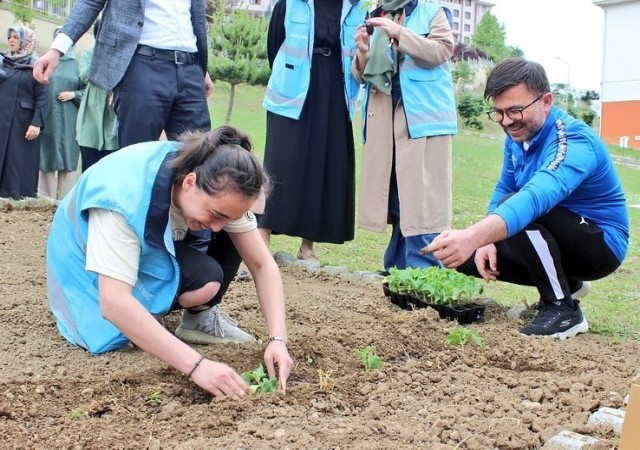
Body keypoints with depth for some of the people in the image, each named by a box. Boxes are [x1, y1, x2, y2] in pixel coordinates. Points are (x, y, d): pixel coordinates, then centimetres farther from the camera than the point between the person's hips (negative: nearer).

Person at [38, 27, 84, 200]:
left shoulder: (77, 65, 8)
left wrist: (73, 94, -11)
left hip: (69, 120, -1)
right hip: (47, 118, 1)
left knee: (68, 156, -2)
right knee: (46, 156, 1)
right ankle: (46, 199, 7)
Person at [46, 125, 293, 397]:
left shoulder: (220, 191, -22)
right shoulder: (124, 196, -40)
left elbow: (262, 264, -17)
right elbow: (113, 303, -47)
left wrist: (277, 339, -32)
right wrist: (197, 365, -51)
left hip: (156, 247, 6)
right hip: (93, 266, -6)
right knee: (204, 280, -30)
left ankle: (201, 316, -5)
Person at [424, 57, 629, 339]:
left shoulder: (573, 143, -30)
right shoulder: (518, 135, -2)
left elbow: (536, 197, -49)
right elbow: (503, 191, 5)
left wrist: (473, 236, -65)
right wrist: (487, 241, -15)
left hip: (601, 245, -8)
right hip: (558, 241, 9)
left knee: (522, 212, -33)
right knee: (468, 257, -3)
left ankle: (563, 309, -17)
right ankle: (565, 282, 13)